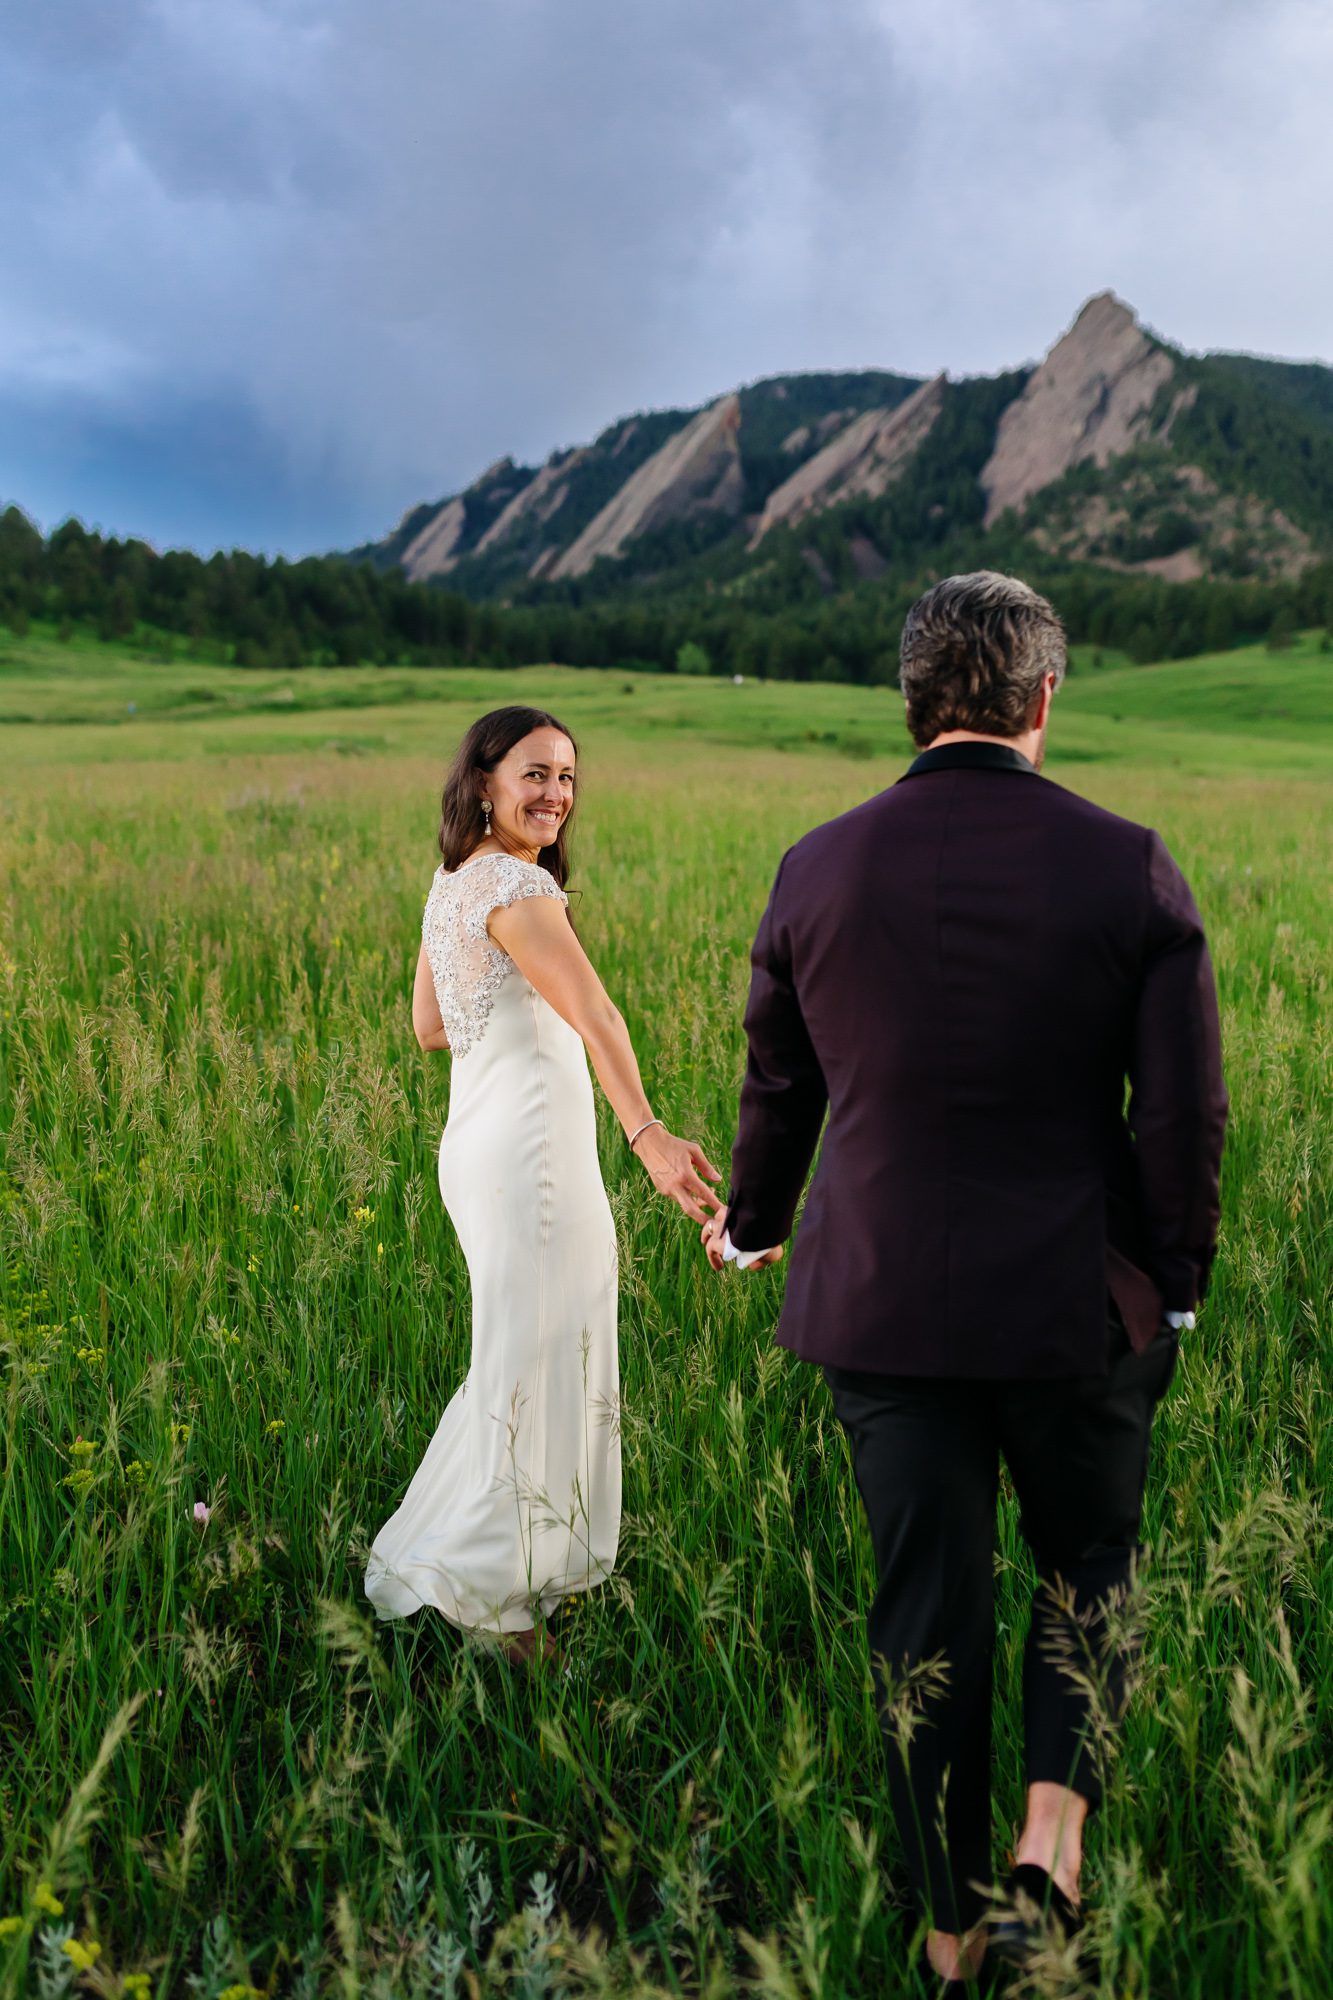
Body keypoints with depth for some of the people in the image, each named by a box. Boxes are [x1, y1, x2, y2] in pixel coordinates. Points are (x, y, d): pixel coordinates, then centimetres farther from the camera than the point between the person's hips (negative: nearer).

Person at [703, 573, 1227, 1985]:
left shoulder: (817, 870, -4)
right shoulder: (1129, 869, -9)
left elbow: (779, 1089, 7)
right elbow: (1185, 1112, -8)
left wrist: (749, 1227, 25)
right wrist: (1174, 1285, 8)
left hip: (882, 1300, 1)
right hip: (1077, 1300, -1)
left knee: (925, 1606, 14)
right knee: (1085, 1565, 24)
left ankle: (950, 1928, 28)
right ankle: (1050, 1837, 9)